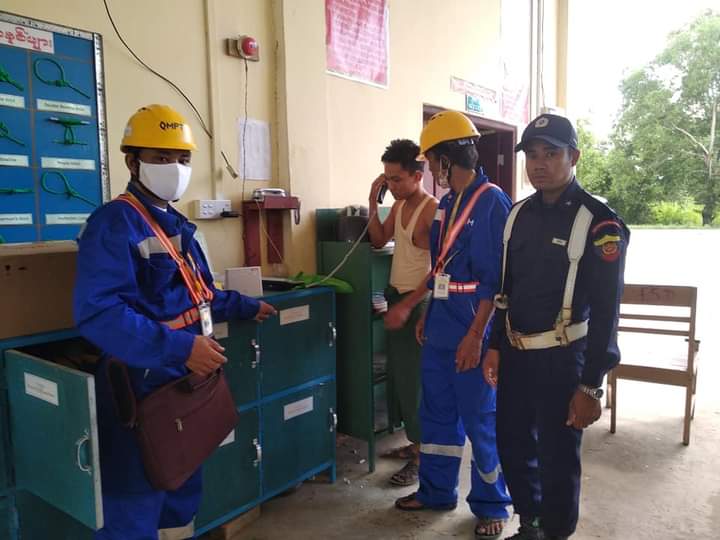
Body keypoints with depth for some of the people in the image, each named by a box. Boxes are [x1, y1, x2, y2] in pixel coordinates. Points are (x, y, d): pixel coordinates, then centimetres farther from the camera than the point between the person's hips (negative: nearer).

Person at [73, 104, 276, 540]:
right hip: (143, 384, -9)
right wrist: (179, 347, -35)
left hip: (185, 379, 9)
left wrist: (245, 307, 25)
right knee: (136, 503, 4)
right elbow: (100, 313, -30)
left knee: (184, 487, 23)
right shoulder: (115, 223, -18)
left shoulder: (175, 223, 13)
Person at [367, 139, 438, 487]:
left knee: (415, 377, -3)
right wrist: (373, 202, 2)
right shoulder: (399, 206, 9)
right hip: (397, 297, 9)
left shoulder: (433, 210, -17)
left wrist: (407, 305, -21)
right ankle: (415, 442, 29)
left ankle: (422, 456, 10)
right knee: (398, 373, 14)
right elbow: (378, 240, 14)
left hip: (418, 302, -9)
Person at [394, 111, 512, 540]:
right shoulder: (446, 203, 10)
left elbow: (495, 277, -17)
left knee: (482, 422, 7)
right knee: (437, 415, 17)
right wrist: (427, 314, 17)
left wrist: (475, 335, -19)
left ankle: (492, 505, 26)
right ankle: (436, 492, 35)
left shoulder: (492, 201, -14)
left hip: (472, 334, -8)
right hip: (440, 331, 8)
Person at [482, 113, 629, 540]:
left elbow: (605, 311, -14)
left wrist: (590, 386, -15)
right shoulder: (520, 214, 7)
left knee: (558, 460, 6)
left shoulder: (599, 223, -12)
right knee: (513, 446, 17)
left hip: (562, 359, -6)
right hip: (515, 355, 6)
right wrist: (496, 347, 12)